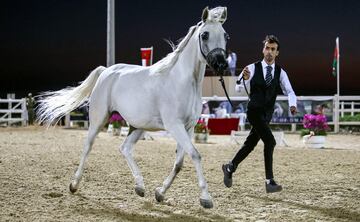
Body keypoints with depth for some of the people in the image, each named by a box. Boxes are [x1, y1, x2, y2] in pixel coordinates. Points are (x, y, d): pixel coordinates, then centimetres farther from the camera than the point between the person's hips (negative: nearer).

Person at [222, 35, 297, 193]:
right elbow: (238, 89, -9)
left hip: (267, 114, 5)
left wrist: (292, 104, -27)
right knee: (269, 141, -21)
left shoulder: (280, 72, 3)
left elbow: (289, 92, -5)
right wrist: (245, 78, -31)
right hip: (255, 111, -5)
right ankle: (269, 181, -19)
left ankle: (230, 168, 38)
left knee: (250, 144, 15)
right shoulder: (253, 68, -6)